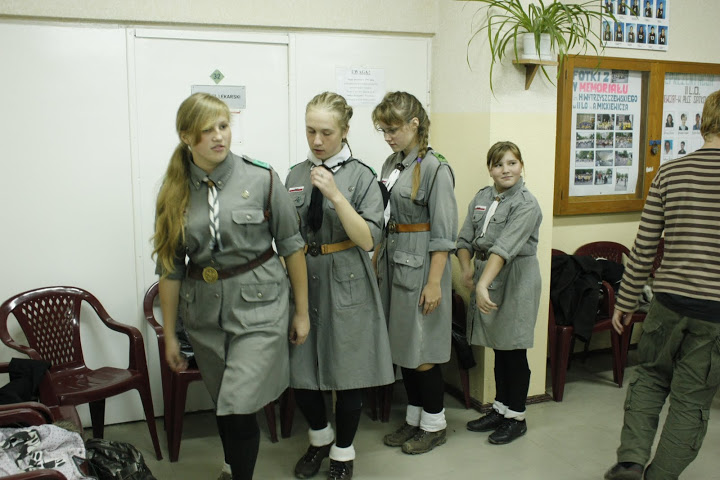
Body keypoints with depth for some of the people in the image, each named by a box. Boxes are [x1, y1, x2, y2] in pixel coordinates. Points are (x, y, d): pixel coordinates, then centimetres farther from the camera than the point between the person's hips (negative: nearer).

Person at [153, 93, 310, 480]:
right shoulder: (175, 193, 0)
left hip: (258, 308, -3)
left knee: (239, 410, -10)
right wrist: (169, 335, 7)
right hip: (205, 315, 4)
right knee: (223, 408, 17)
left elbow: (291, 245, -2)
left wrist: (302, 311, 0)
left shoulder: (261, 179, -8)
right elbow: (169, 267, 4)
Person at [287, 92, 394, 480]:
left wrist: (335, 194, -22)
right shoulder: (295, 175, 7)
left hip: (346, 284, -3)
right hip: (303, 279, 4)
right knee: (299, 372, 7)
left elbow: (368, 239, -14)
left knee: (347, 374, 7)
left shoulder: (361, 176, -5)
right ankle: (320, 438, 36)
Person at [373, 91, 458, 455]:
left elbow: (443, 233, -15)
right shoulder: (392, 163, 10)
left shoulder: (435, 168, -13)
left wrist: (434, 282, -18)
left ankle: (434, 425, 21)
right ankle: (414, 419, 30)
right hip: (393, 261, 8)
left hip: (420, 264, -7)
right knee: (402, 346, 15)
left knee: (421, 350, 2)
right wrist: (376, 261, 12)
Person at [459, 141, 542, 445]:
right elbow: (465, 239, 6)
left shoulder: (526, 204, -13)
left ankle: (516, 417, 20)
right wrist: (466, 268, -12)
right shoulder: (481, 198, 8)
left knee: (513, 351, 4)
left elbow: (505, 247, -26)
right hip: (485, 278, 6)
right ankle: (500, 409, 30)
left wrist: (483, 284, -35)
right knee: (498, 349, 16)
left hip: (515, 281, -6)